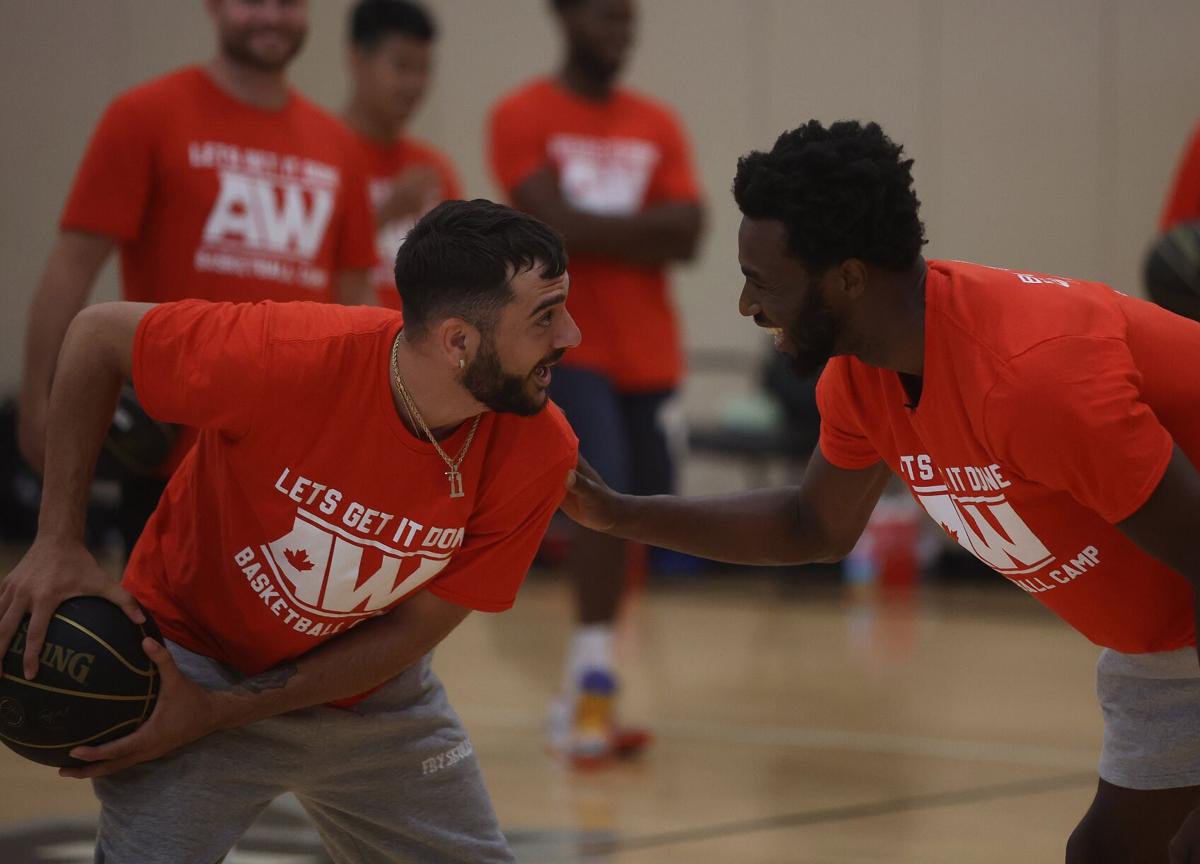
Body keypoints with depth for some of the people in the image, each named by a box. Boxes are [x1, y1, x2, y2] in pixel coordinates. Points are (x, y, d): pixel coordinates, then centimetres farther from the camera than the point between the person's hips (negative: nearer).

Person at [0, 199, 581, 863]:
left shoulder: (539, 453, -22)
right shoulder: (287, 356, -32)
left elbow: (413, 629, -15)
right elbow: (96, 335, -16)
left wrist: (216, 714, -22)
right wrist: (58, 542, -20)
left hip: (367, 683, 4)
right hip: (195, 652, -4)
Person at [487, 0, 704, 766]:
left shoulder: (658, 126, 11)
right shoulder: (524, 118, -3)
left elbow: (687, 236, 0)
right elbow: (554, 224, -16)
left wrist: (593, 227, -10)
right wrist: (644, 228, -6)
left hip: (646, 353, 6)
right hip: (565, 348, -6)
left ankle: (582, 700, 18)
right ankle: (595, 680, -22)